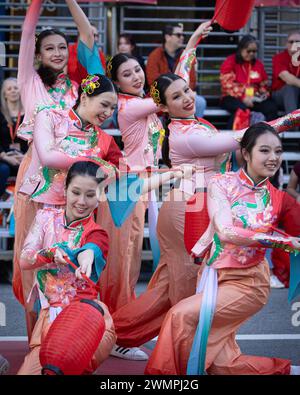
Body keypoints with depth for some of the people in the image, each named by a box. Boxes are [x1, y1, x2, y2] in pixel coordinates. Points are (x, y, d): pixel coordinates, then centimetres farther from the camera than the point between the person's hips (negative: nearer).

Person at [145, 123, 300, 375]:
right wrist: (278, 240, -22)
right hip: (214, 276, 1)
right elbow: (226, 232, -17)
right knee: (221, 362, -4)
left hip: (248, 283, -1)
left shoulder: (278, 199, 4)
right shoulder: (222, 183, -3)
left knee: (182, 315, -23)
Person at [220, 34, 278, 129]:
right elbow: (227, 85, -10)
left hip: (253, 99, 4)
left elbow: (263, 85, 25)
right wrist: (242, 98, -20)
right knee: (241, 108, -39)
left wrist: (263, 94, 2)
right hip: (233, 98, -4)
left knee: (272, 107, -23)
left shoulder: (258, 64, 14)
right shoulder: (229, 62, 0)